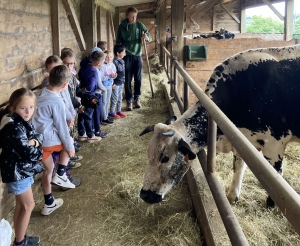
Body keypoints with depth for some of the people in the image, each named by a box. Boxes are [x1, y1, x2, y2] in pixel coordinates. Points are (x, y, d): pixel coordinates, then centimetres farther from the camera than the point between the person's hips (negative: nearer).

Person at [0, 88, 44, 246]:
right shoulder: (15, 128, -27)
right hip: (16, 171, -10)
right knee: (28, 205, 3)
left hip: (22, 169, 10)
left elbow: (38, 135, 5)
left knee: (21, 205, 20)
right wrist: (38, 151, -8)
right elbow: (28, 153, -28)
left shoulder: (23, 122, 3)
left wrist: (34, 141, -17)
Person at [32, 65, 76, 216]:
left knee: (48, 169, 22)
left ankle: (49, 204, 34)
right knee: (68, 142, 23)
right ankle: (60, 175, 16)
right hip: (48, 140, -7)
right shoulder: (57, 102, -18)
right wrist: (70, 146, 1)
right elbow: (61, 127, -11)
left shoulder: (41, 94, 5)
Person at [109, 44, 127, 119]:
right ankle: (112, 112, 12)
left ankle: (119, 111, 28)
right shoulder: (115, 62, -20)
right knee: (115, 98, 0)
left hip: (121, 83, 8)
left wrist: (123, 81, 19)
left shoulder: (122, 61, 8)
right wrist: (113, 83, -19)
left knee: (120, 98, 16)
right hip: (116, 84, -8)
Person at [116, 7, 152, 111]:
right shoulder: (122, 27, 1)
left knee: (138, 79, 5)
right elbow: (118, 42, 7)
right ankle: (129, 101, 11)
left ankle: (137, 98, 22)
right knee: (127, 80, 1)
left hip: (137, 56, 1)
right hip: (126, 56, -1)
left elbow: (150, 37, 0)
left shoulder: (140, 25, 2)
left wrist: (146, 37, -23)